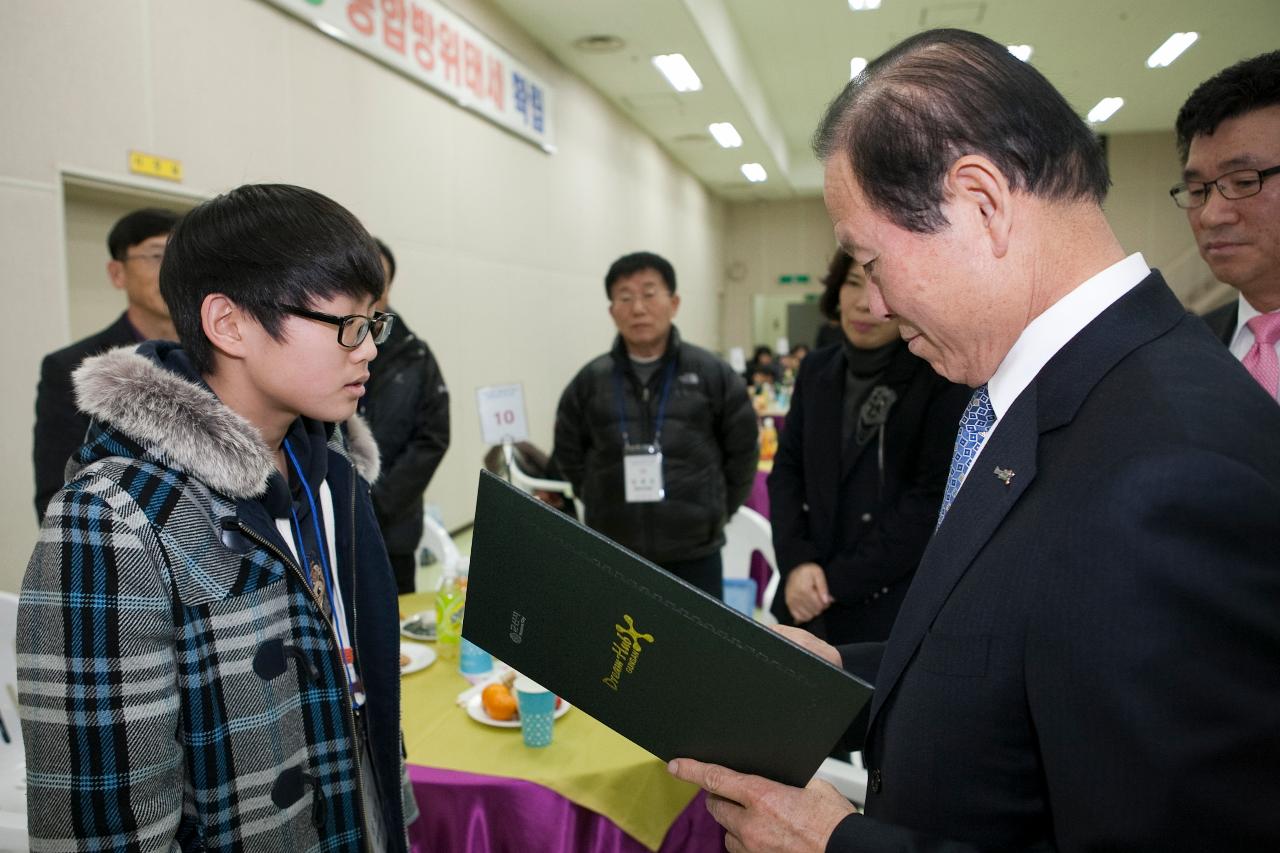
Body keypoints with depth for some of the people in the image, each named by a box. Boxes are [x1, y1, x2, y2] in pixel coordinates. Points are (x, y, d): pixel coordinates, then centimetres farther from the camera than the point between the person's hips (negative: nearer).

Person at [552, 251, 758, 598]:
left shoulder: (712, 374, -6)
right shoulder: (591, 381, -1)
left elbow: (741, 452, 3)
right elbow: (569, 456, 10)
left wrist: (714, 514, 4)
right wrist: (608, 508, 5)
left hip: (694, 554, -1)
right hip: (615, 556, 2)